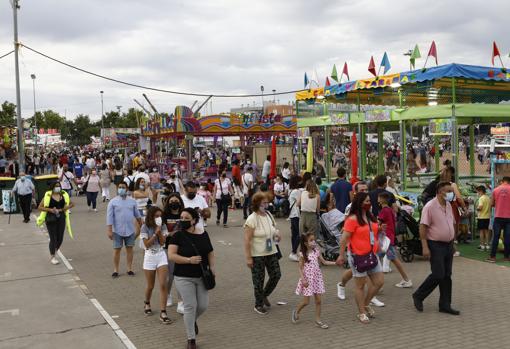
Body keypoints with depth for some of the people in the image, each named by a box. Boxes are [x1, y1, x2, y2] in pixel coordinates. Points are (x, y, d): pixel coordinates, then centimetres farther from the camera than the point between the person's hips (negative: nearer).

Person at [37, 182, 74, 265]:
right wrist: (50, 209, -20)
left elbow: (71, 204, 10)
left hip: (61, 218, 4)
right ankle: (52, 257, 11)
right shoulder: (48, 196, -7)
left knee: (60, 238, 8)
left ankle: (55, 251, 37)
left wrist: (63, 209, -5)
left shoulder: (64, 195, 2)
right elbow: (40, 207, -7)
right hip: (51, 219, -4)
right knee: (53, 238, -2)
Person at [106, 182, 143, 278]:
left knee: (129, 248, 8)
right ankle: (115, 270, 13)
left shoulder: (132, 201, 4)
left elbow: (137, 214, 15)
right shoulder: (113, 202, -5)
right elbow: (109, 217, -8)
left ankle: (129, 269, 18)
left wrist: (141, 223, 20)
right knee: (117, 250, 3)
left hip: (130, 230, 2)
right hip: (117, 230, -2)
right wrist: (109, 230, -12)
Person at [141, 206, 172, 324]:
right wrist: (155, 233, -18)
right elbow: (147, 244, -12)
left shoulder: (163, 226, 0)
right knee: (150, 286, 10)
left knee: (163, 285, -9)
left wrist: (159, 231, -17)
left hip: (161, 256, 2)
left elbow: (162, 242, -5)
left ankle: (163, 313, -6)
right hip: (150, 257, -2)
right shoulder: (145, 228, -8)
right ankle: (147, 304, 41)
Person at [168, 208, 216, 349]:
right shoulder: (178, 236, -8)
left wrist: (212, 267, -5)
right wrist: (189, 260, -23)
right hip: (184, 278, -4)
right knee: (190, 306, -4)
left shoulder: (204, 235, 3)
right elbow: (171, 255, -15)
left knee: (203, 306, 6)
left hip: (201, 277, 4)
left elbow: (210, 253, 11)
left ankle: (192, 321, 41)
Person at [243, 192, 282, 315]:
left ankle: (264, 295, 33)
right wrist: (248, 258, -19)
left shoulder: (269, 215, 4)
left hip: (271, 252, 6)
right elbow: (247, 240, -18)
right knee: (259, 280, 5)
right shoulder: (252, 219, -17)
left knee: (276, 274, 8)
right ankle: (258, 305, 23)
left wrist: (276, 234, -4)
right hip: (257, 255, -6)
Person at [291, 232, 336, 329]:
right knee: (306, 302, 1)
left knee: (318, 300, 5)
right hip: (307, 279, -4)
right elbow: (300, 268, -8)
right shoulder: (303, 255, -11)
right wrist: (303, 280, -17)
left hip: (317, 278, 4)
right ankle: (296, 311, 29)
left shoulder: (316, 251, 1)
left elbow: (324, 262, 9)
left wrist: (335, 263, -2)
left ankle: (318, 320, 16)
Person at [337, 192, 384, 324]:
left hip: (372, 255, 8)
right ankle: (362, 313, 18)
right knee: (360, 285, 4)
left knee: (379, 281, 8)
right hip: (358, 256, -7)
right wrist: (341, 255, -18)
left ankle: (366, 304, 28)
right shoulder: (353, 219, -14)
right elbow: (344, 238, -16)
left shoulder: (371, 216, 9)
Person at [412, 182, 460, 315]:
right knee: (438, 275, -9)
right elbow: (423, 227, -17)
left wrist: (452, 242, 16)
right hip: (435, 245, -8)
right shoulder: (430, 206, -15)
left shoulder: (449, 205, 10)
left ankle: (445, 305, 16)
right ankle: (418, 296, 9)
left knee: (447, 276, 9)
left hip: (448, 244, 8)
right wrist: (425, 247, -21)